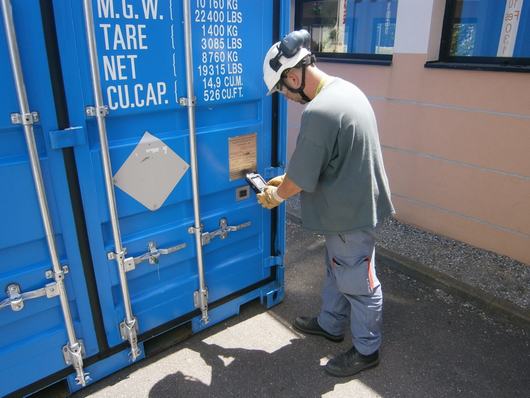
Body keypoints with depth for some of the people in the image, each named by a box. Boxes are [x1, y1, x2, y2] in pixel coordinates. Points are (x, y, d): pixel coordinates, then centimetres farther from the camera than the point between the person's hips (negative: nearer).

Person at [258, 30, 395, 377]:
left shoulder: (318, 112, -29)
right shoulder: (345, 88, 3)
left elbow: (302, 178, -21)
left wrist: (276, 195, -1)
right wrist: (287, 179, 12)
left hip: (350, 214, -10)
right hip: (354, 203, 10)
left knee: (358, 284, 9)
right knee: (337, 271, 25)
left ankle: (367, 351, 31)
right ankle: (331, 324, 46)